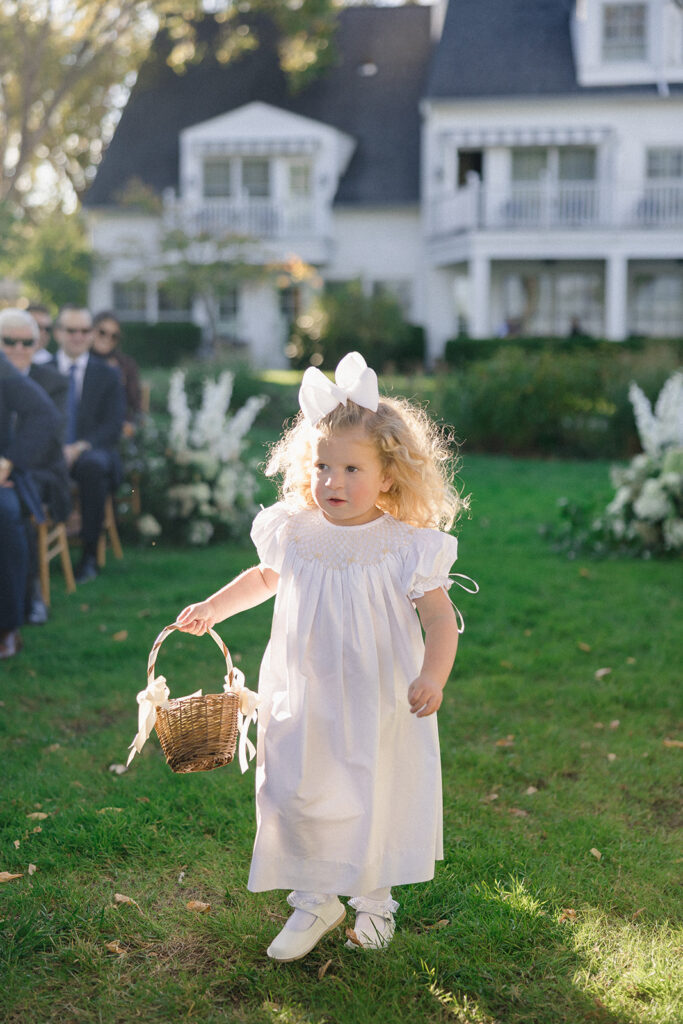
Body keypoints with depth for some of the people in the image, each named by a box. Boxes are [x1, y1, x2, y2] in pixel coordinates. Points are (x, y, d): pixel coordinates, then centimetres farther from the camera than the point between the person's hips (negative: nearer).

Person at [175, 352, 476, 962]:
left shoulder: (407, 547, -14)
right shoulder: (294, 533, -4)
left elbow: (441, 620, -11)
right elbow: (266, 577, 18)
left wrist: (433, 677, -27)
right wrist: (213, 607, 12)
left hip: (381, 711, -2)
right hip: (303, 706, 2)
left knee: (377, 803, 10)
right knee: (294, 799, 3)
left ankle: (373, 901, 36)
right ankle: (315, 901, 26)